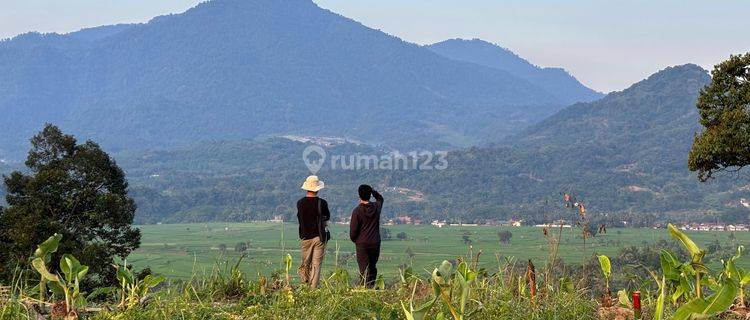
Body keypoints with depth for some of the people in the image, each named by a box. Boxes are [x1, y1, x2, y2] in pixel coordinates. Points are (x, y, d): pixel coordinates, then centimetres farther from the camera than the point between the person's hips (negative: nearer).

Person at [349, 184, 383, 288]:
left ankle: (367, 287, -8)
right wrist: (372, 190, 14)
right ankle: (372, 285, 9)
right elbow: (380, 198, 26)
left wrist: (354, 240, 10)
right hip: (375, 243, 3)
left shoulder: (357, 211, -12)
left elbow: (353, 230, -9)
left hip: (362, 244, -3)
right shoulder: (376, 207, -1)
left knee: (364, 269, -1)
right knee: (373, 268, 14)